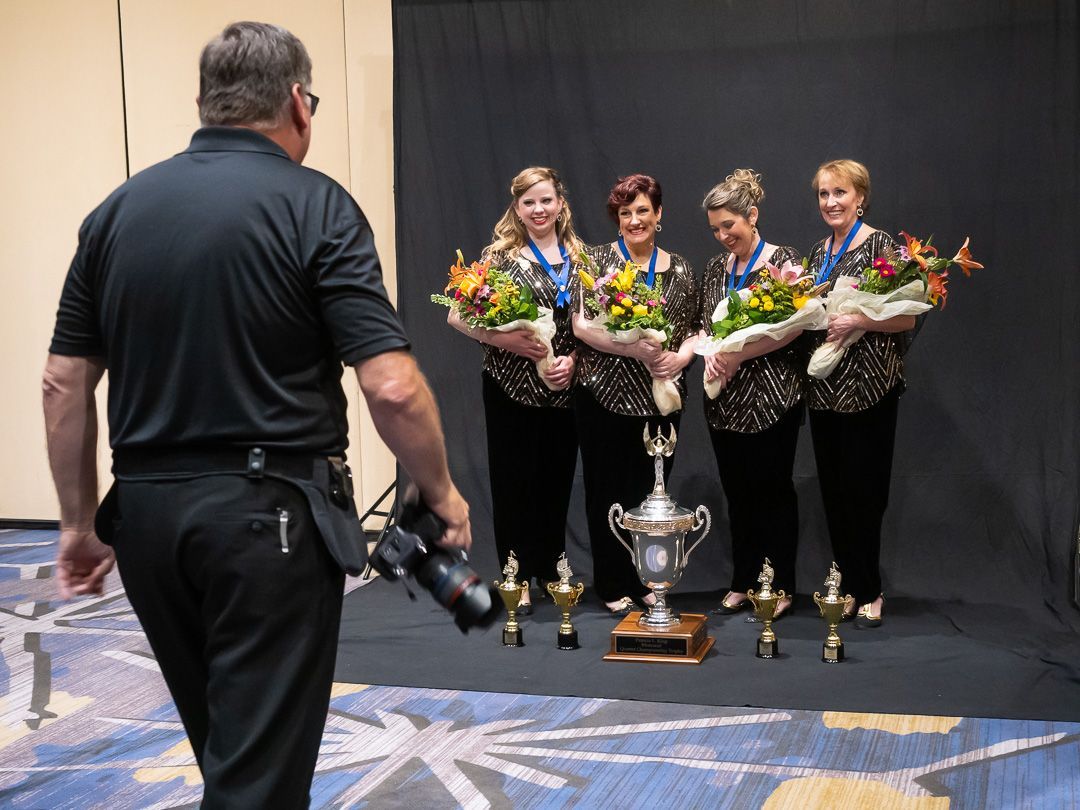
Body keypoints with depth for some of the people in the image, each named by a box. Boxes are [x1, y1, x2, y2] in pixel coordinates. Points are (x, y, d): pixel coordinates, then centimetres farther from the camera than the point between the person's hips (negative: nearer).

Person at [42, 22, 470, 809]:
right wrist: (442, 493, -1)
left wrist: (81, 521, 15)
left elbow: (64, 383, 7)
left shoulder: (117, 210, 6)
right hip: (270, 513, -5)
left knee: (225, 747, 23)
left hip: (147, 511, 6)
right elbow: (391, 386, -16)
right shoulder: (314, 206, -9)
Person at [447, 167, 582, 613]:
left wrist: (574, 358, -6)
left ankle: (550, 571, 24)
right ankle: (518, 580, 11)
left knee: (557, 480, 9)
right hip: (511, 387, -3)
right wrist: (505, 339, -18)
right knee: (514, 481, 2)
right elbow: (457, 315, -7)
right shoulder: (501, 255, -4)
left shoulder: (579, 257, 7)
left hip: (564, 387, 3)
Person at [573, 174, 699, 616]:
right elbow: (581, 324, -9)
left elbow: (695, 330, 13)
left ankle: (647, 580, 20)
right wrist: (636, 348, -20)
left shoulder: (679, 269, 10)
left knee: (652, 489, 6)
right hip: (605, 393, -2)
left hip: (661, 397, 3)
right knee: (607, 489, 2)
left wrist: (680, 357, -10)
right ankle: (613, 585, 14)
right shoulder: (597, 259, 1)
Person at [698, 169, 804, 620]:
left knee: (774, 491, 2)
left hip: (771, 397, -6)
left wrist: (737, 354, -17)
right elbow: (704, 326, 15)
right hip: (724, 398, 6)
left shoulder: (783, 261, -6)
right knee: (738, 493, 11)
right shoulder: (716, 269, 13)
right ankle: (742, 584, 21)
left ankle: (782, 588, 12)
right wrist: (711, 355, -7)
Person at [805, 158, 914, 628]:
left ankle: (868, 591, 10)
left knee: (863, 489, -3)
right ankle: (849, 586, 19)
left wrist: (858, 321, -23)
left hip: (870, 387, -7)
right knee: (834, 489, 9)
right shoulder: (819, 253, 13)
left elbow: (907, 318, -11)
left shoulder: (880, 246, -8)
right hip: (825, 386, 7)